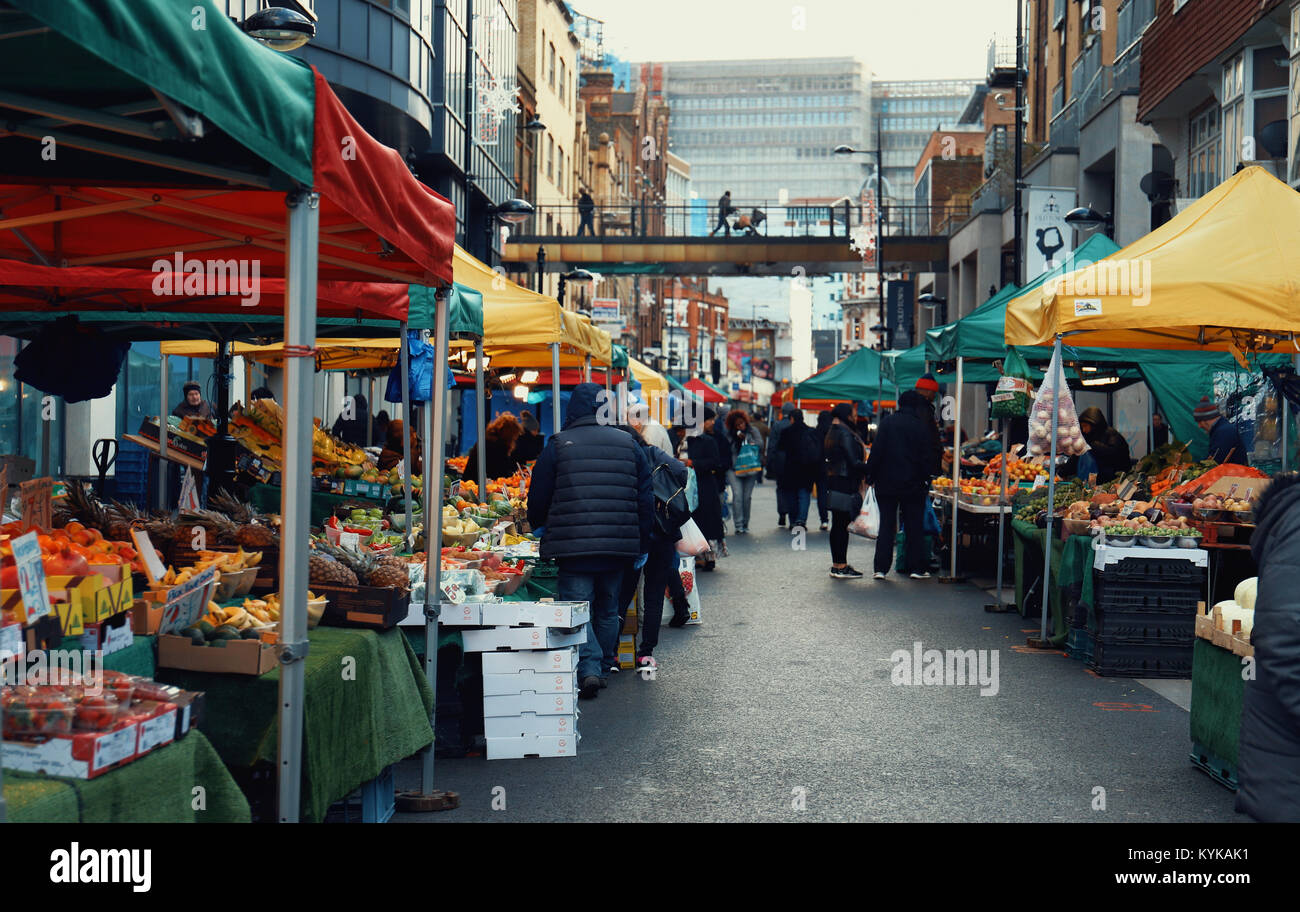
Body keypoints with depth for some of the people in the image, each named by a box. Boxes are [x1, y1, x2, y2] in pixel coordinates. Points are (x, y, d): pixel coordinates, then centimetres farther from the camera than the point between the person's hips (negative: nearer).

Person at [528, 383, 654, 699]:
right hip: (618, 548, 3)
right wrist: (642, 547, 16)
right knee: (608, 610, 18)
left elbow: (538, 498, 3)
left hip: (573, 545, -3)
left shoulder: (557, 446, -3)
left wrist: (538, 525, 25)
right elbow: (645, 500, 8)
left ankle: (589, 669, -15)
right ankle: (605, 666, 26)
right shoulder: (629, 445, 6)